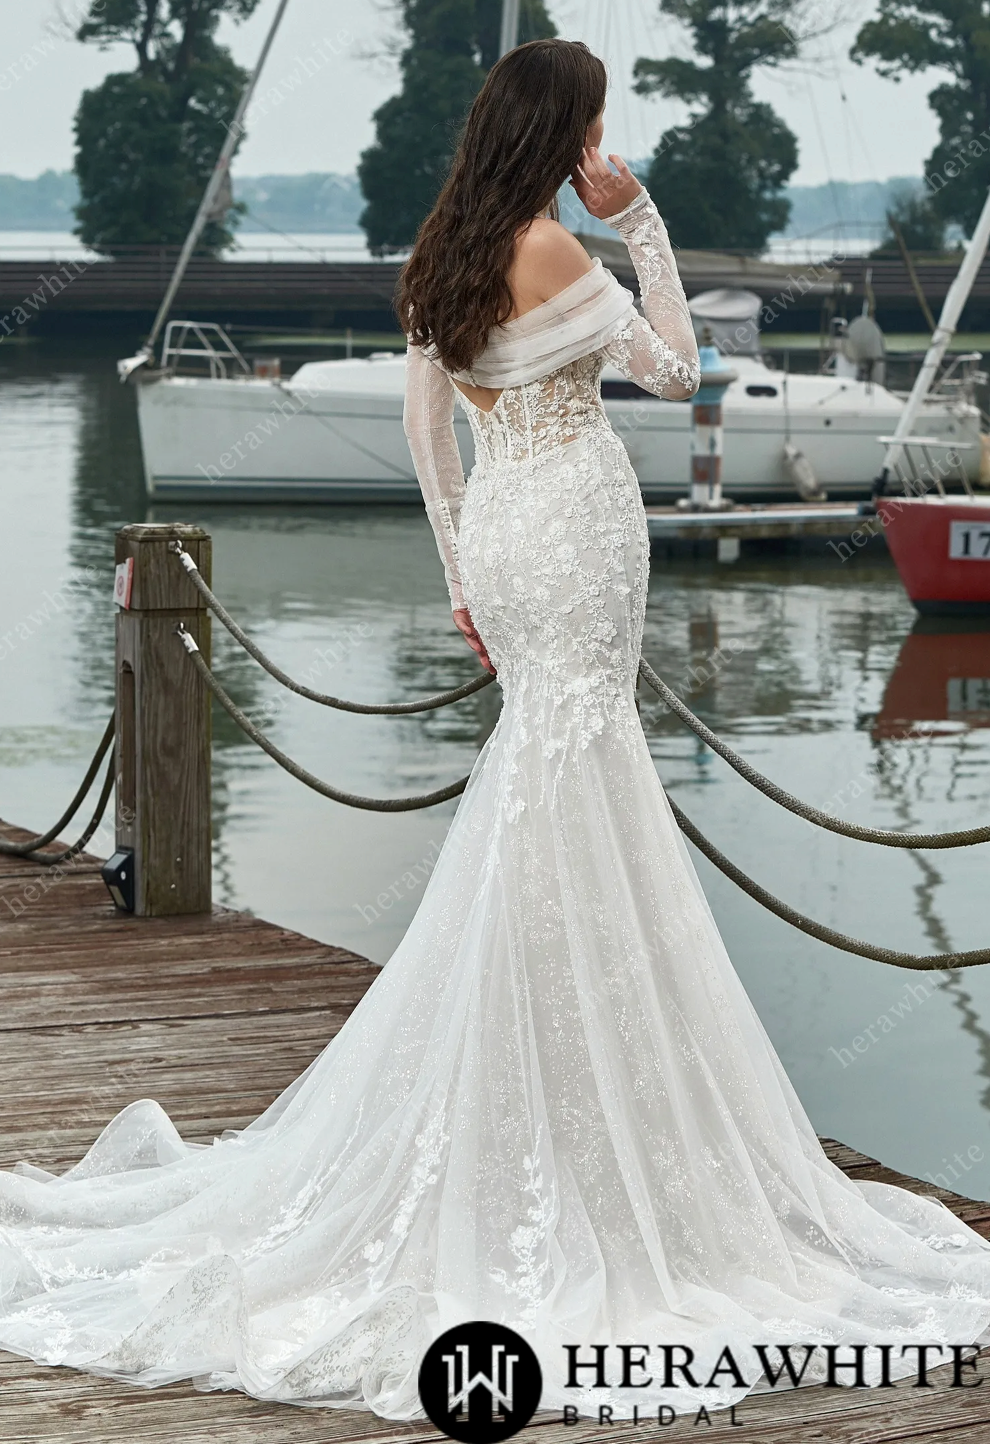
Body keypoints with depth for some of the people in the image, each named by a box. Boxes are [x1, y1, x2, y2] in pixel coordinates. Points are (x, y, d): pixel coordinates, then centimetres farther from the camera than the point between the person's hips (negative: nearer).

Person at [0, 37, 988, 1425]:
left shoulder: (446, 254, 10)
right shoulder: (551, 250, -14)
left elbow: (426, 422, 14)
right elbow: (674, 366, -8)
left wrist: (462, 570, 20)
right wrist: (645, 224, -5)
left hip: (500, 525, 8)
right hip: (573, 526, -8)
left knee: (553, 760, 15)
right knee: (569, 790, -6)